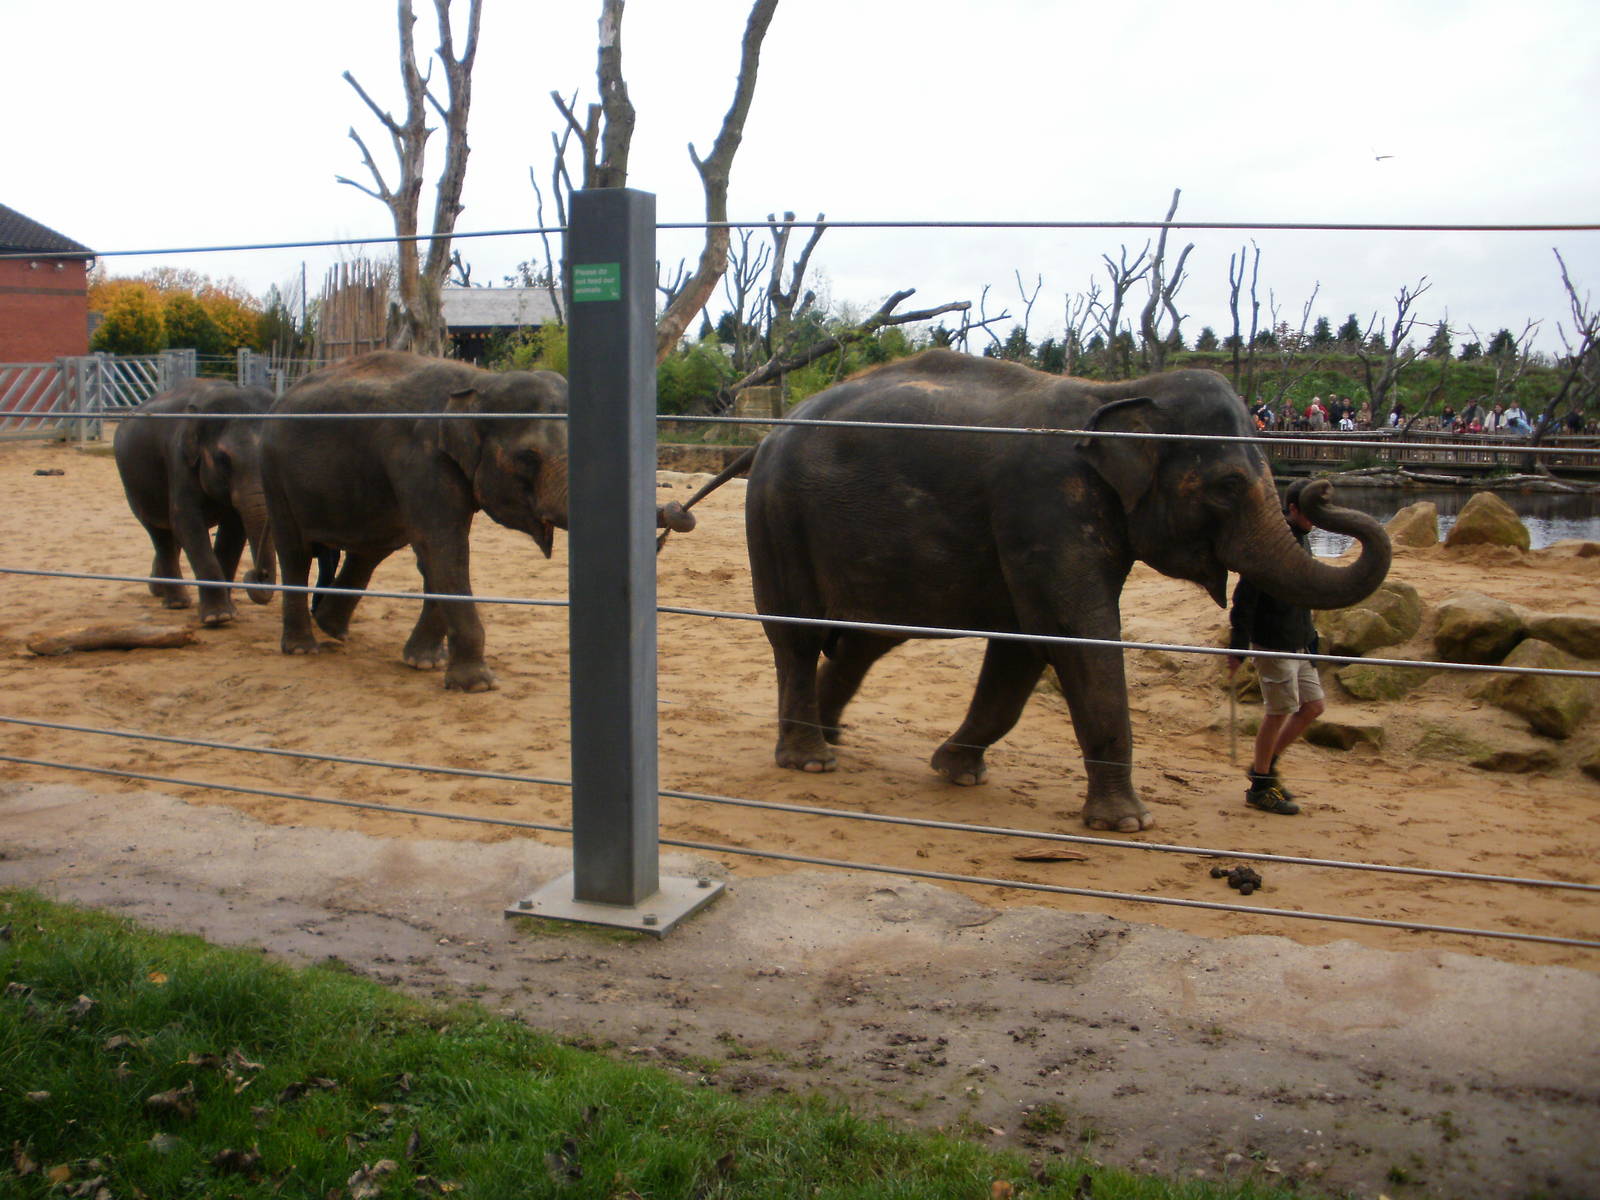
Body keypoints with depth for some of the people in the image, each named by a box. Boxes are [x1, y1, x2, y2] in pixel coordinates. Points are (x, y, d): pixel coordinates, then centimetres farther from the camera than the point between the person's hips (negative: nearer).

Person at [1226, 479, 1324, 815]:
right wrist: (1238, 648, -18)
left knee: (1313, 706, 11)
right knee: (1279, 711, -1)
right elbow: (1245, 598, -18)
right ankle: (1260, 787, 13)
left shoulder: (1299, 539, 12)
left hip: (1298, 644, 9)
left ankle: (1265, 765, 24)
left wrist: (1309, 634, 23)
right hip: (1273, 645, -9)